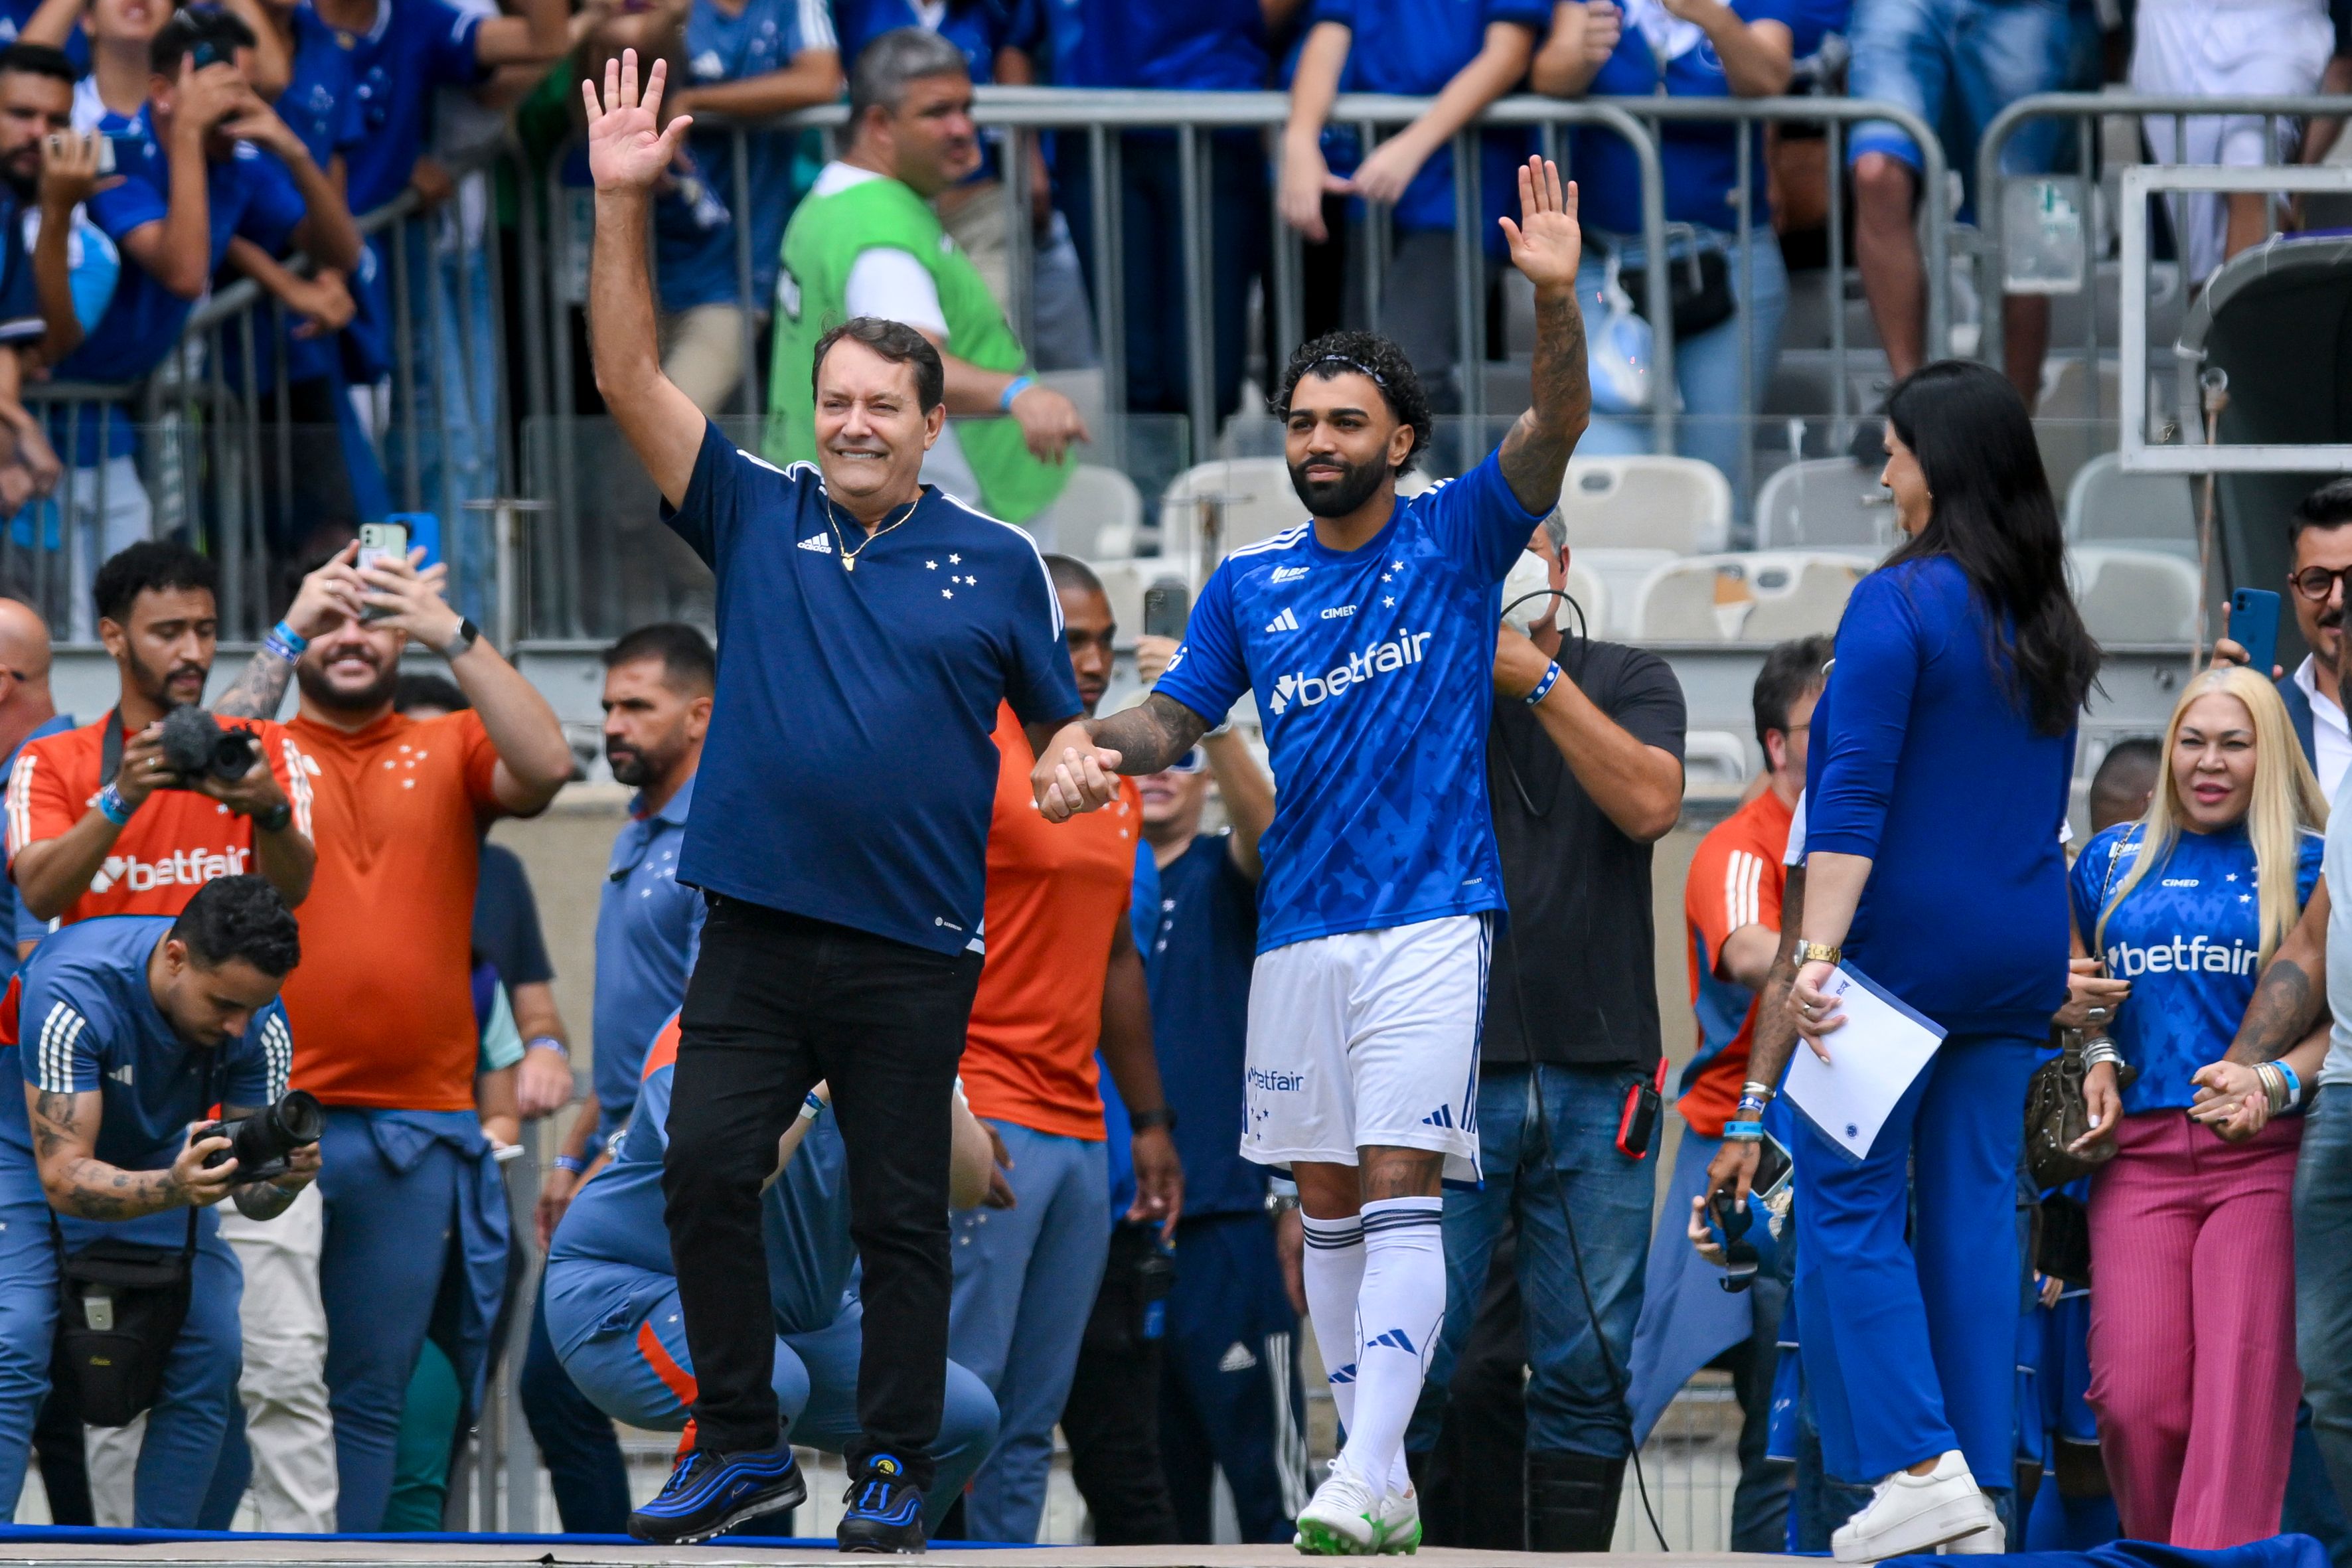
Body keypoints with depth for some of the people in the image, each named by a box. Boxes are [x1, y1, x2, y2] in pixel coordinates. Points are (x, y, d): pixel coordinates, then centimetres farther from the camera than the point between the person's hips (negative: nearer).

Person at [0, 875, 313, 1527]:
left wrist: (282, 1178, -40)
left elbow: (249, 1193, -15)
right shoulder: (74, 993, -37)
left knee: (210, 1352, -12)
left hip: (161, 1158, 4)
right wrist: (173, 1189, -56)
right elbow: (64, 1176, -38)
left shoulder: (260, 1026, -22)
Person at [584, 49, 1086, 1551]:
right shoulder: (758, 516, 5)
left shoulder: (998, 564, 4)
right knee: (705, 1174, -5)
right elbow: (631, 379, -2)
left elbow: (1061, 725, 10)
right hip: (757, 926, 1)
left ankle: (896, 1471, 12)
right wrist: (623, 208, -12)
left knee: (903, 1218, 4)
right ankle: (743, 1444, 6)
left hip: (915, 948, -1)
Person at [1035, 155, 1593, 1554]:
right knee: (1329, 1204, 7)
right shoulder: (1250, 584, 12)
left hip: (1430, 916, -5)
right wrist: (1099, 753, -6)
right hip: (1299, 926, 5)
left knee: (1399, 1187, -15)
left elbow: (1557, 428, -13)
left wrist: (1558, 299, -29)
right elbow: (1179, 713, 17)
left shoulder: (1455, 538, 1)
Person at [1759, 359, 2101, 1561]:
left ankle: (1922, 1465, -13)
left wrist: (1818, 953, -20)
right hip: (2022, 953, 7)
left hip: (1904, 940, -7)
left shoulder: (1901, 603, -11)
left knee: (1848, 1202, -1)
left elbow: (1854, 795, -17)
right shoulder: (2047, 620, 11)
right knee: (1979, 1206, 7)